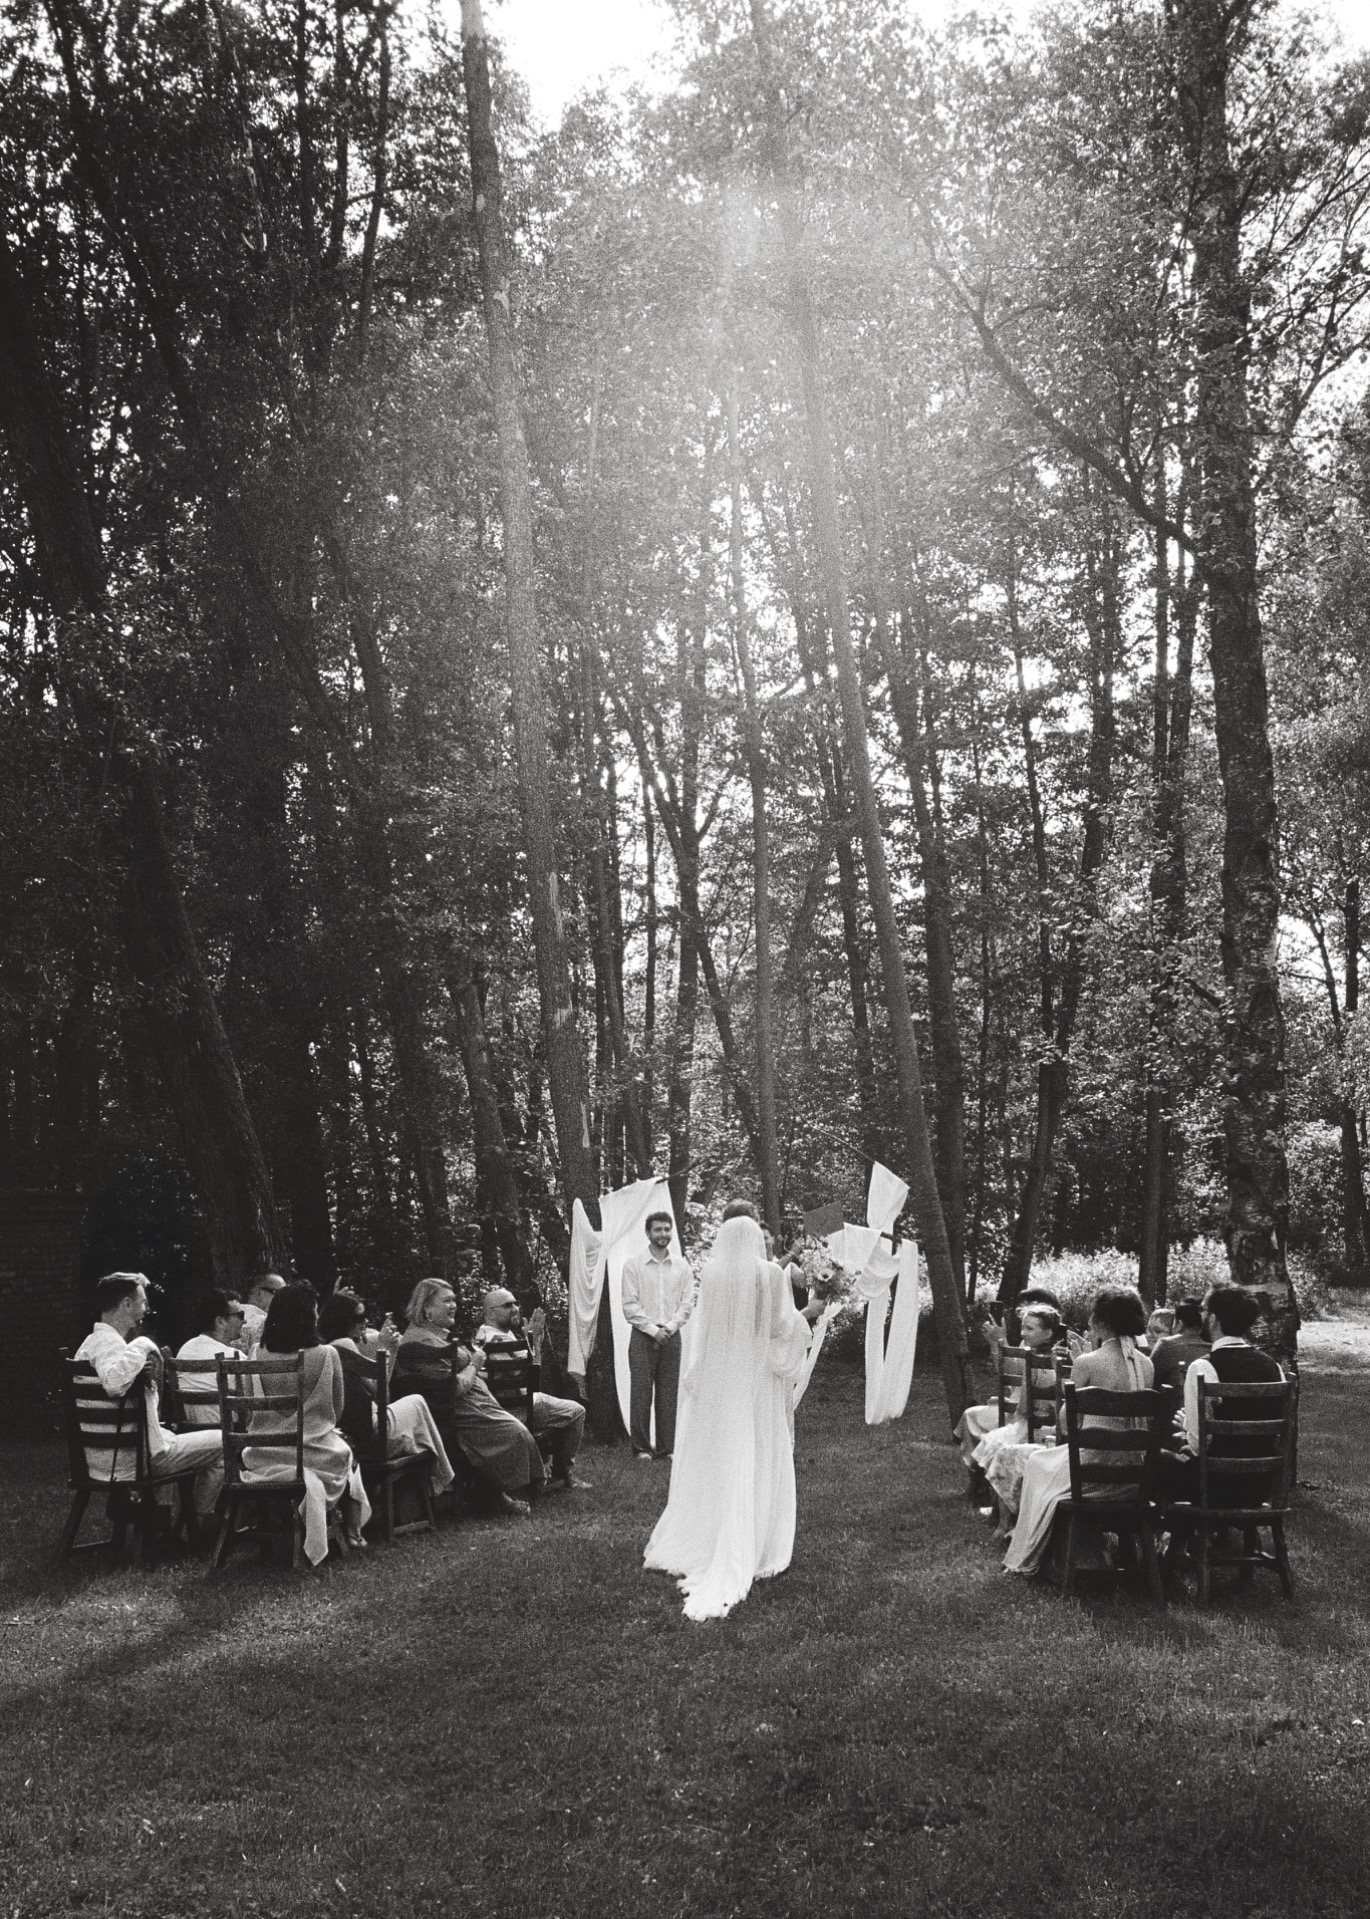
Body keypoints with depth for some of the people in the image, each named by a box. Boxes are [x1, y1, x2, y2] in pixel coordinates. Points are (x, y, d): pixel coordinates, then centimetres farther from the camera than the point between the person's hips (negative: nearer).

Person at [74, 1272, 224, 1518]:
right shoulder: (110, 1343, -22)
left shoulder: (90, 1343, 9)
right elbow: (114, 1384, -45)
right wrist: (142, 1347, -29)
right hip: (130, 1459, -10)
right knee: (221, 1443, 1)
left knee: (169, 1436, 38)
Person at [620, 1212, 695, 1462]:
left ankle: (666, 1448, 10)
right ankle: (641, 1447, 4)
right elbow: (630, 1305, -4)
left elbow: (687, 1303, 6)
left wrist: (669, 1328, -9)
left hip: (671, 1336, 2)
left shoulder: (682, 1267, 9)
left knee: (669, 1394, 3)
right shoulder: (634, 1265, 1)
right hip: (643, 1336, -2)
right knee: (641, 1393, -4)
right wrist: (653, 1329, -11)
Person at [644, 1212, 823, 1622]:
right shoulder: (769, 1274, -10)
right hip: (755, 1380, -3)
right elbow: (782, 1328, -11)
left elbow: (699, 1330, 1)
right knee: (754, 1465, 3)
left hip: (714, 1381, 3)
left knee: (710, 1462, 13)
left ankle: (693, 1545, 19)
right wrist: (807, 1315, 7)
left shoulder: (709, 1273, -3)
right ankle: (747, 1554, 2)